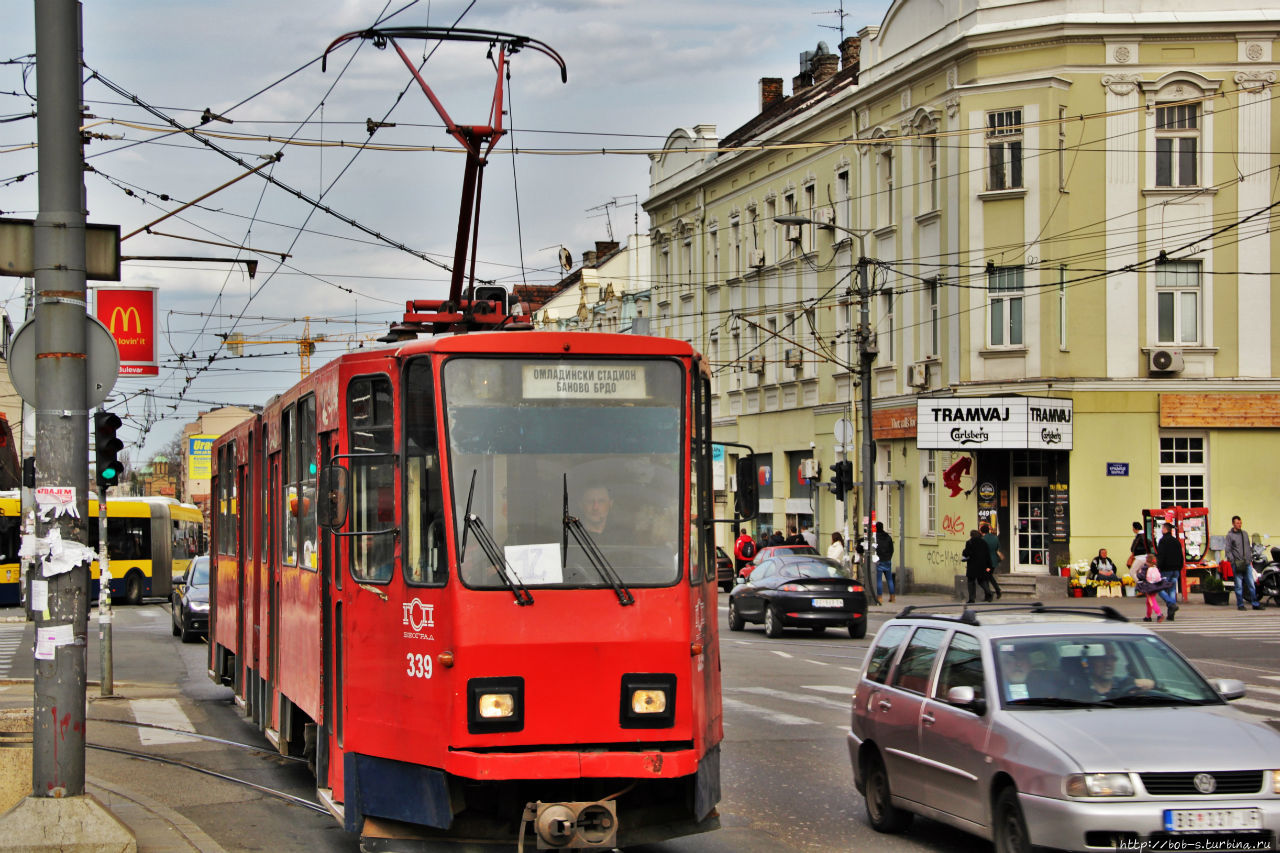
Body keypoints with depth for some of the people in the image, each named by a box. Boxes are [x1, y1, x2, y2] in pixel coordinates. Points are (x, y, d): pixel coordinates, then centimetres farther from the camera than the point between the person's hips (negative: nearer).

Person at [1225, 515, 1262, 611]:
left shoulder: (1245, 534, 15)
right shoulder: (1230, 535, 0)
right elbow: (1228, 550, -3)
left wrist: (1250, 560, 14)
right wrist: (1232, 561, -12)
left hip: (1247, 563, 4)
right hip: (1237, 563, -4)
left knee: (1251, 584, 2)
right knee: (1238, 585, -1)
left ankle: (1255, 604, 6)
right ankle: (1240, 604, 5)